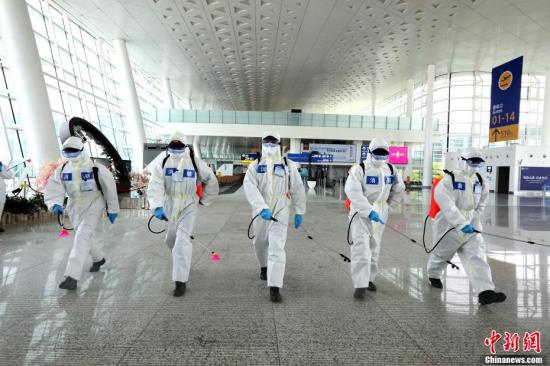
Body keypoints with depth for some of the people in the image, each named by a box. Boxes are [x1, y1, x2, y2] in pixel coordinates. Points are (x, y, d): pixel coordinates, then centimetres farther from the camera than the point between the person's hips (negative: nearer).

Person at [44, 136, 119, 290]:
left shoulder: (96, 168, -14)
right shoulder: (62, 170, 0)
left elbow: (110, 188, -8)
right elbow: (54, 189, -8)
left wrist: (112, 209, -5)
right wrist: (55, 204, -30)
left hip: (93, 205, -6)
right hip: (75, 207, 6)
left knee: (82, 236, -17)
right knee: (86, 236, 18)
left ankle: (72, 276, -17)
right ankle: (99, 258, 43)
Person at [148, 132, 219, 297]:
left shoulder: (195, 162, -8)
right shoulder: (163, 163, -3)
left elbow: (211, 181, 3)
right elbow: (155, 186, -17)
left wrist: (203, 200, 4)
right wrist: (158, 206, -32)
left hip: (189, 206, -4)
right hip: (169, 207, 4)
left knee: (182, 240, -14)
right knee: (170, 239, 19)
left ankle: (181, 281, -5)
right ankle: (183, 263, 50)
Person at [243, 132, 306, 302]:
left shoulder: (288, 165, 2)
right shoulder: (255, 165, 1)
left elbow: (298, 189, 7)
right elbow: (250, 187, -15)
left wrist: (299, 212, 6)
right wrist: (262, 208, -29)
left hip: (280, 212, -2)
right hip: (260, 212, 2)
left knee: (277, 249, -10)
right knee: (260, 243, 20)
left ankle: (274, 287, -4)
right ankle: (264, 267, 49)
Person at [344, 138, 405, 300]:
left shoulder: (391, 170, 4)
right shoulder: (359, 169, -15)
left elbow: (399, 189, 19)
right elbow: (353, 191, -27)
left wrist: (388, 205, 12)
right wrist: (369, 211, -32)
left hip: (380, 214, 6)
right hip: (361, 212, -6)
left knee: (374, 247, 16)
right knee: (361, 247, -12)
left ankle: (369, 278, 33)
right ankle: (360, 285, -5)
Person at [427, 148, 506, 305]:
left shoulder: (480, 182, 6)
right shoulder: (450, 179, -15)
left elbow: (480, 205, 17)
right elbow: (446, 205, -26)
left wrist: (473, 221, 7)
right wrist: (461, 223, -32)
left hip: (471, 227, 5)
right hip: (449, 226, -5)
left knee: (478, 257, -7)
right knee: (441, 255, 13)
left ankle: (485, 292, -8)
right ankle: (433, 275, 40)